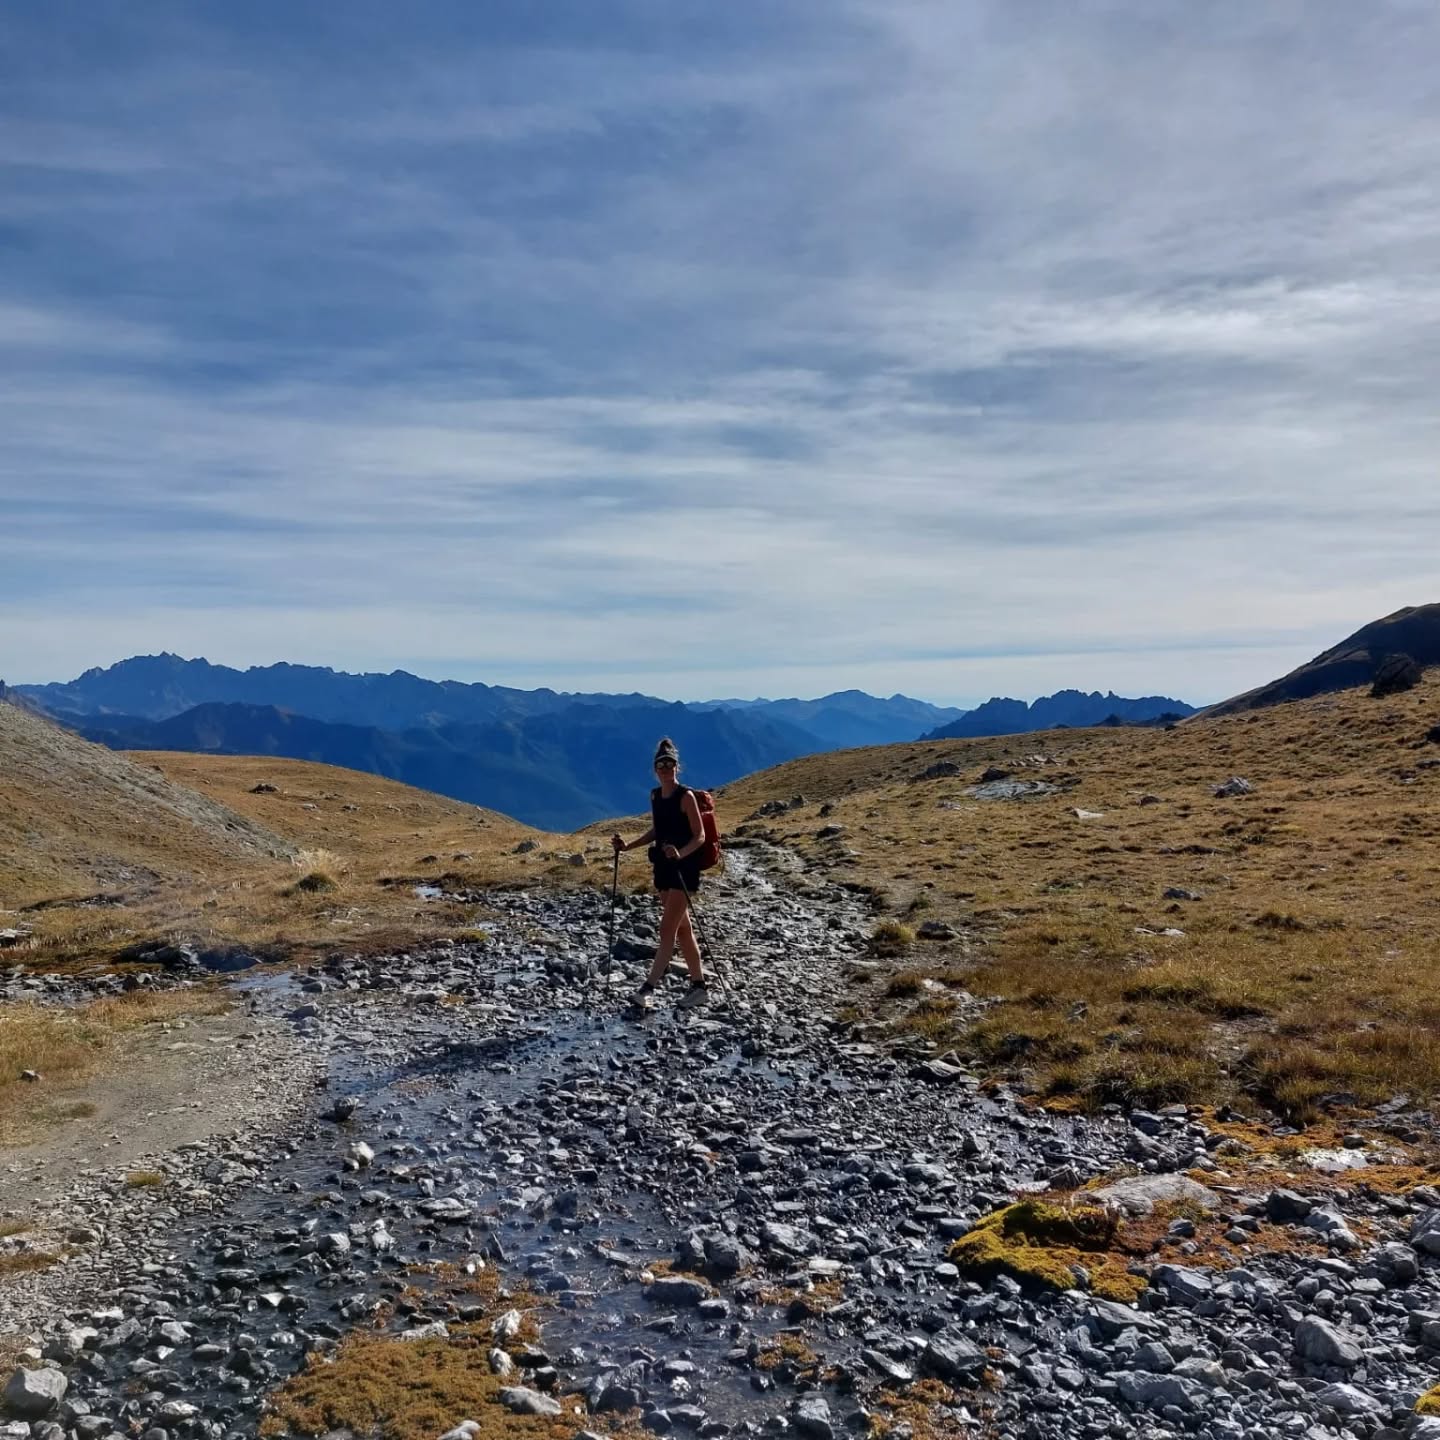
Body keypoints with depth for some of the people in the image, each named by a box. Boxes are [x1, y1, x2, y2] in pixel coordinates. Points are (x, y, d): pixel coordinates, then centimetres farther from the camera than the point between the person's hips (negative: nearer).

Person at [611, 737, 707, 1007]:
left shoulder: (686, 796, -13)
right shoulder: (655, 796, 9)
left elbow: (700, 836, -15)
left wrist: (680, 854, -32)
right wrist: (629, 845, 11)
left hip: (684, 868, -8)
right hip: (663, 867, 8)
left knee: (667, 928, -9)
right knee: (682, 927, 13)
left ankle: (650, 984, -5)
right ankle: (698, 983, 22)